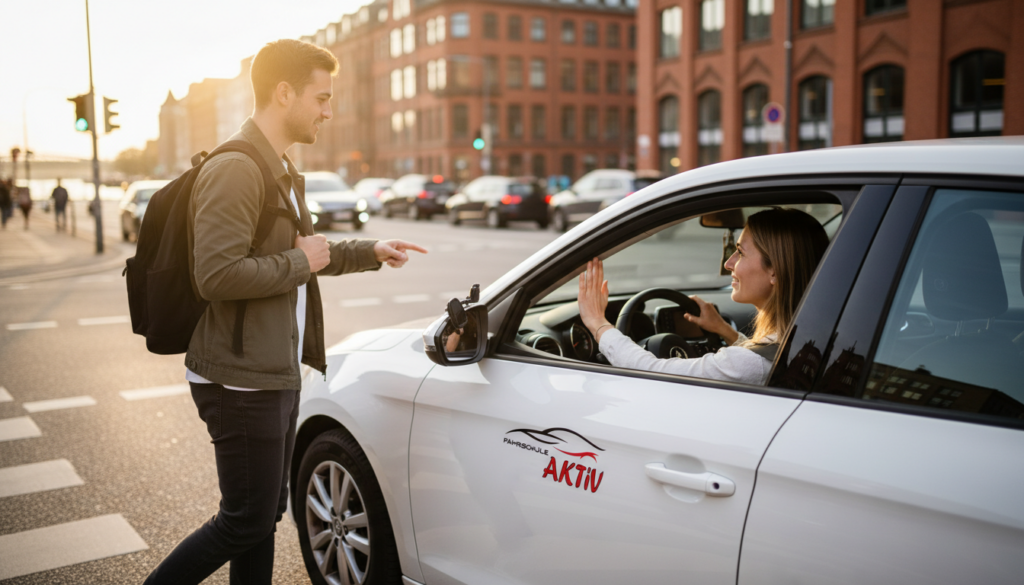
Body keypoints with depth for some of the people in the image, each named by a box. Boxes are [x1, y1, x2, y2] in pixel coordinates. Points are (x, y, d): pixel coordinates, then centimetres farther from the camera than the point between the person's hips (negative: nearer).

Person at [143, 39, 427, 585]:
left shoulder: (281, 171, 16)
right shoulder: (234, 170, -18)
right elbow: (216, 275, -28)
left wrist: (369, 251, 17)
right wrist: (300, 262, -17)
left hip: (277, 375, 10)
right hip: (242, 381, -10)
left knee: (267, 512, 17)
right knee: (246, 521, 0)